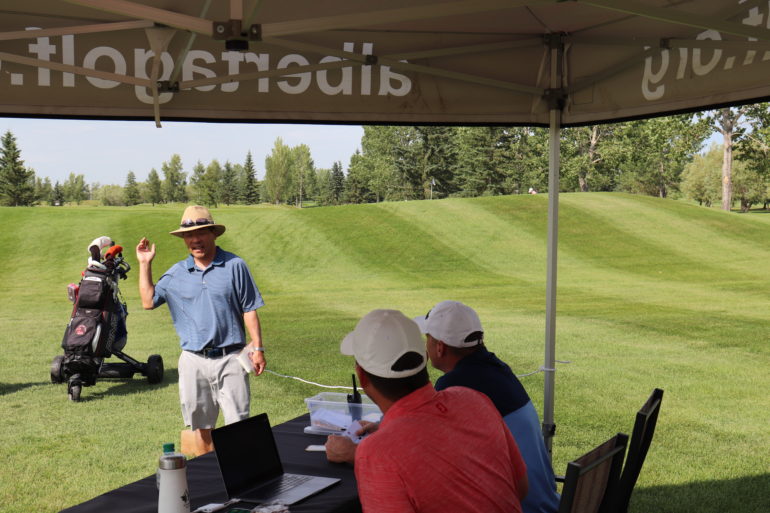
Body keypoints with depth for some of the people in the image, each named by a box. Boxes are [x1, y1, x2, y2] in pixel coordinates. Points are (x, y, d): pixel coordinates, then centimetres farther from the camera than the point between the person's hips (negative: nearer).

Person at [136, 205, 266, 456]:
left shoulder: (235, 266, 0)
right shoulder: (176, 273, 9)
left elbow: (249, 310, 0)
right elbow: (148, 301, 8)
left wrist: (257, 348, -4)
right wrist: (145, 265, 5)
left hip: (229, 358, -3)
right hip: (193, 360, 3)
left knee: (238, 422, -3)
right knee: (200, 424, 12)